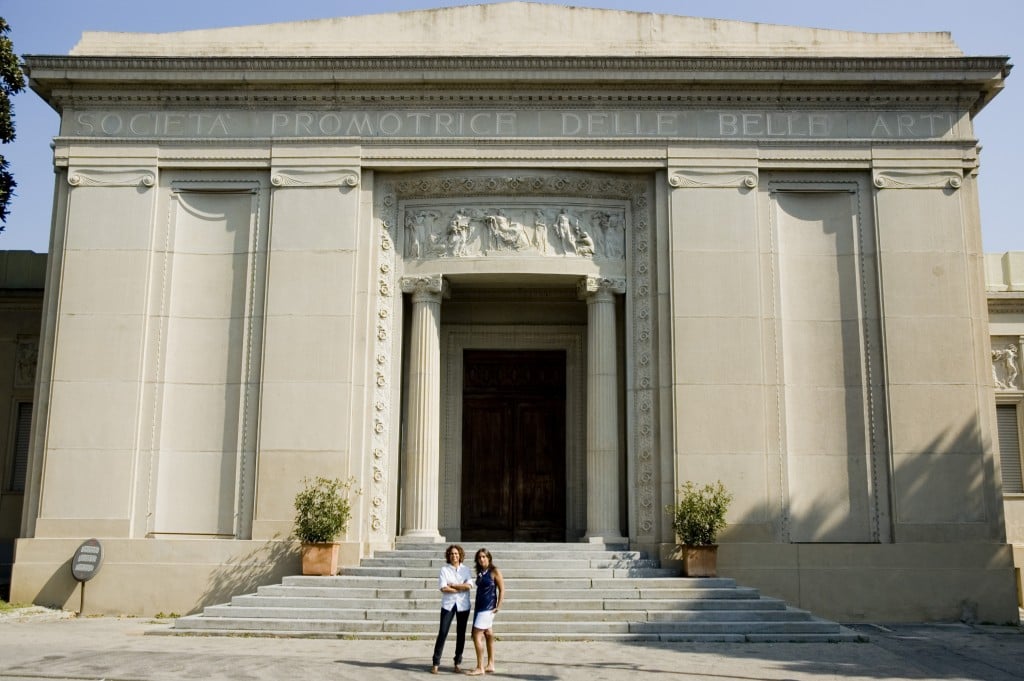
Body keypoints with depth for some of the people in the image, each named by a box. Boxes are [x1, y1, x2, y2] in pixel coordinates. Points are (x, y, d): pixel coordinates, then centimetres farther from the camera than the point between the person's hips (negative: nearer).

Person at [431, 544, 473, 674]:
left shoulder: (466, 569, 6)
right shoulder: (444, 569, 1)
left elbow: (469, 585, -9)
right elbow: (443, 588, -10)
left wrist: (452, 585, -10)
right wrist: (461, 588, -10)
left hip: (463, 605, 2)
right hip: (448, 604, -2)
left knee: (461, 634, 6)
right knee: (442, 633, -6)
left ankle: (457, 663, 16)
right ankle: (436, 663, -1)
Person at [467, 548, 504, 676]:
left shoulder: (495, 571, -8)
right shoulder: (480, 572, 11)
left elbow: (502, 590, -9)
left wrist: (498, 607, -12)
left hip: (488, 608, -7)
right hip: (479, 606, 7)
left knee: (476, 635, -10)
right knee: (488, 635, 12)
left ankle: (480, 668, -5)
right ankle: (490, 665, 18)